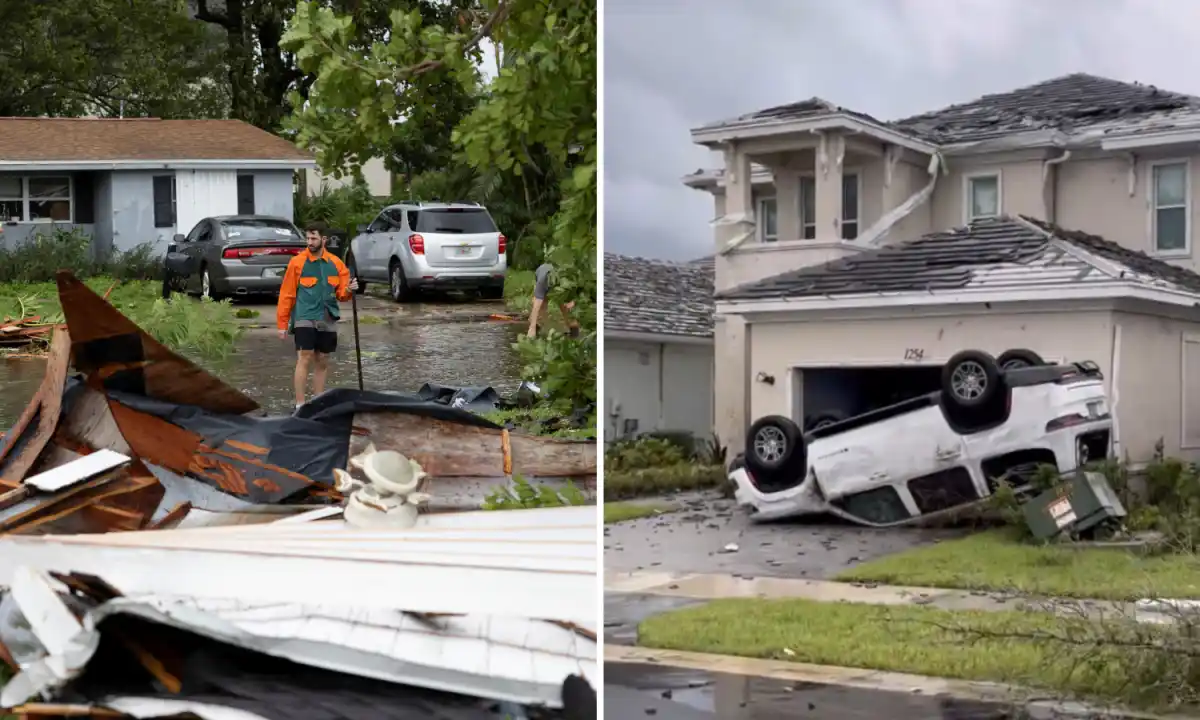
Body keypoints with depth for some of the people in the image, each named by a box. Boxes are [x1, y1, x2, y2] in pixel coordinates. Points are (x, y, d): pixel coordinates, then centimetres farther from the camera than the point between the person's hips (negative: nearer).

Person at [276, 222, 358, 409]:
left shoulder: (336, 263, 7)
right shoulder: (297, 262, -3)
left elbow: (341, 295, 10)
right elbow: (287, 295, -1)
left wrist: (349, 290, -14)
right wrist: (282, 324, -2)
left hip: (328, 320, 4)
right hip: (305, 319, -4)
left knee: (322, 362, 10)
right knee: (304, 359, -11)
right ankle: (300, 406, -8)